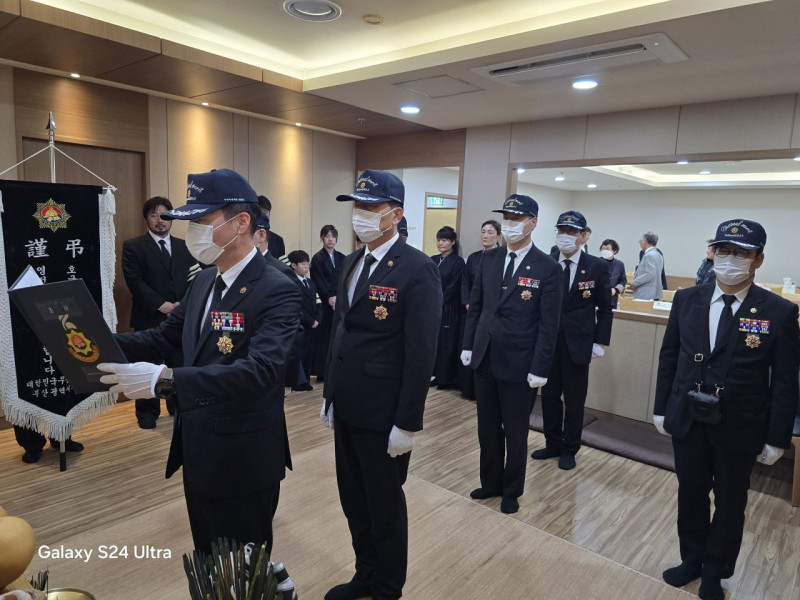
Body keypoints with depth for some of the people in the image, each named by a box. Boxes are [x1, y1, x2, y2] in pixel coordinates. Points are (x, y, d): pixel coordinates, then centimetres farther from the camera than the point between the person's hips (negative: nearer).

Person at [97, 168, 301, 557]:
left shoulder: (277, 291, -22)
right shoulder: (203, 281, 6)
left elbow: (259, 371, -33)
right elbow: (164, 337, 9)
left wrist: (165, 380, -40)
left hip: (243, 458, -8)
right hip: (196, 450, 8)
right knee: (207, 559, 26)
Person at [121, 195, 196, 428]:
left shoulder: (184, 247, 12)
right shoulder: (133, 246, 1)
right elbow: (135, 282, -9)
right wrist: (161, 305, -16)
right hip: (149, 317, -3)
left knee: (180, 365, 7)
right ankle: (147, 412, 20)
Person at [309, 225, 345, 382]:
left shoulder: (341, 258, 11)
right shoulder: (318, 258, -2)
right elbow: (320, 283, -7)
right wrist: (330, 298, -15)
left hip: (340, 302, 4)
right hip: (325, 304, -4)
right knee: (324, 335, -1)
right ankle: (322, 372, 6)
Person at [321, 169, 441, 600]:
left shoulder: (416, 270, -17)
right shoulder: (351, 263, 8)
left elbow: (421, 354, -18)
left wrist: (407, 423, -17)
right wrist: (330, 395, 14)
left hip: (383, 416, -7)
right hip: (346, 410, 7)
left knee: (384, 507, 12)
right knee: (353, 501, 21)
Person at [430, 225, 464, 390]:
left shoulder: (458, 262, -5)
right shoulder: (433, 260, 11)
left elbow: (453, 288, -10)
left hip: (448, 310, -5)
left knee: (447, 343, 1)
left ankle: (448, 379, 12)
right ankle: (437, 375, 18)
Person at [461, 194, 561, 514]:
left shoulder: (547, 268, -9)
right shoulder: (489, 258, 5)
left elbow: (548, 324, -10)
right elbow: (475, 306, 9)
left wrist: (540, 369, -12)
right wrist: (468, 346, 6)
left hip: (518, 363, -4)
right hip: (484, 358, 5)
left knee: (515, 432, 12)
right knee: (487, 428, 17)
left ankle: (511, 490, 32)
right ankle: (490, 482, 37)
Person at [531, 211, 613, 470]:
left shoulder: (596, 266, -5)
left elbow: (605, 308, 1)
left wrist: (600, 341, -4)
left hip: (577, 343, -2)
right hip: (548, 341, 2)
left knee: (574, 399, 9)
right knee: (549, 396, 12)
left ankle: (569, 449, 26)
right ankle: (552, 444, 29)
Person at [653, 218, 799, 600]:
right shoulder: (687, 299, -3)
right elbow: (669, 357, 3)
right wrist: (661, 408, 5)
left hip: (739, 427, -2)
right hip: (688, 420, 3)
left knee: (729, 501, 16)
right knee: (690, 494, 18)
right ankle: (692, 560, 41)